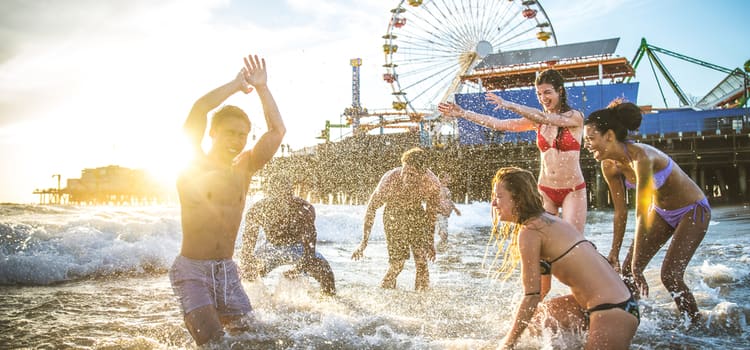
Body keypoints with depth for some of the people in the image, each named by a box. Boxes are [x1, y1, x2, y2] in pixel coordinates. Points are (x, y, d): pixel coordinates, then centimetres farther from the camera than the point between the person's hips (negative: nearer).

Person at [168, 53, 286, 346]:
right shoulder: (192, 165, -5)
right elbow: (198, 110, -19)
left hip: (227, 271, 5)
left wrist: (261, 87, -8)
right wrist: (237, 84, -9)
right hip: (192, 270, -4)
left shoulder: (244, 168, 6)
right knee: (214, 341, -18)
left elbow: (277, 131, -3)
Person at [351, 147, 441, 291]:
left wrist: (431, 242, 4)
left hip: (416, 215, 2)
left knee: (422, 261, -9)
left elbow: (431, 212, -4)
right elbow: (371, 208, -17)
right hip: (394, 216, -2)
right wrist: (364, 242, -17)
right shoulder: (390, 179, -33)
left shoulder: (432, 182, -25)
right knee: (397, 264, -11)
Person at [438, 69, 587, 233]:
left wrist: (509, 105, -30)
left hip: (573, 190, -3)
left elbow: (544, 118, -22)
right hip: (545, 190, 3)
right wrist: (463, 113, -5)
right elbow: (499, 124, 1)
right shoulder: (537, 121, 7)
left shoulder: (575, 116, -4)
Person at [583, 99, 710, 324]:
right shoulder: (609, 166, -12)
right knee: (628, 270, -1)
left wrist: (637, 263, -32)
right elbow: (620, 212, -4)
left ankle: (697, 325, 8)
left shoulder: (640, 157, -35)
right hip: (661, 211, 7)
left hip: (693, 211, -7)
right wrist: (615, 252, -2)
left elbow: (642, 214, -35)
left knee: (670, 276, -14)